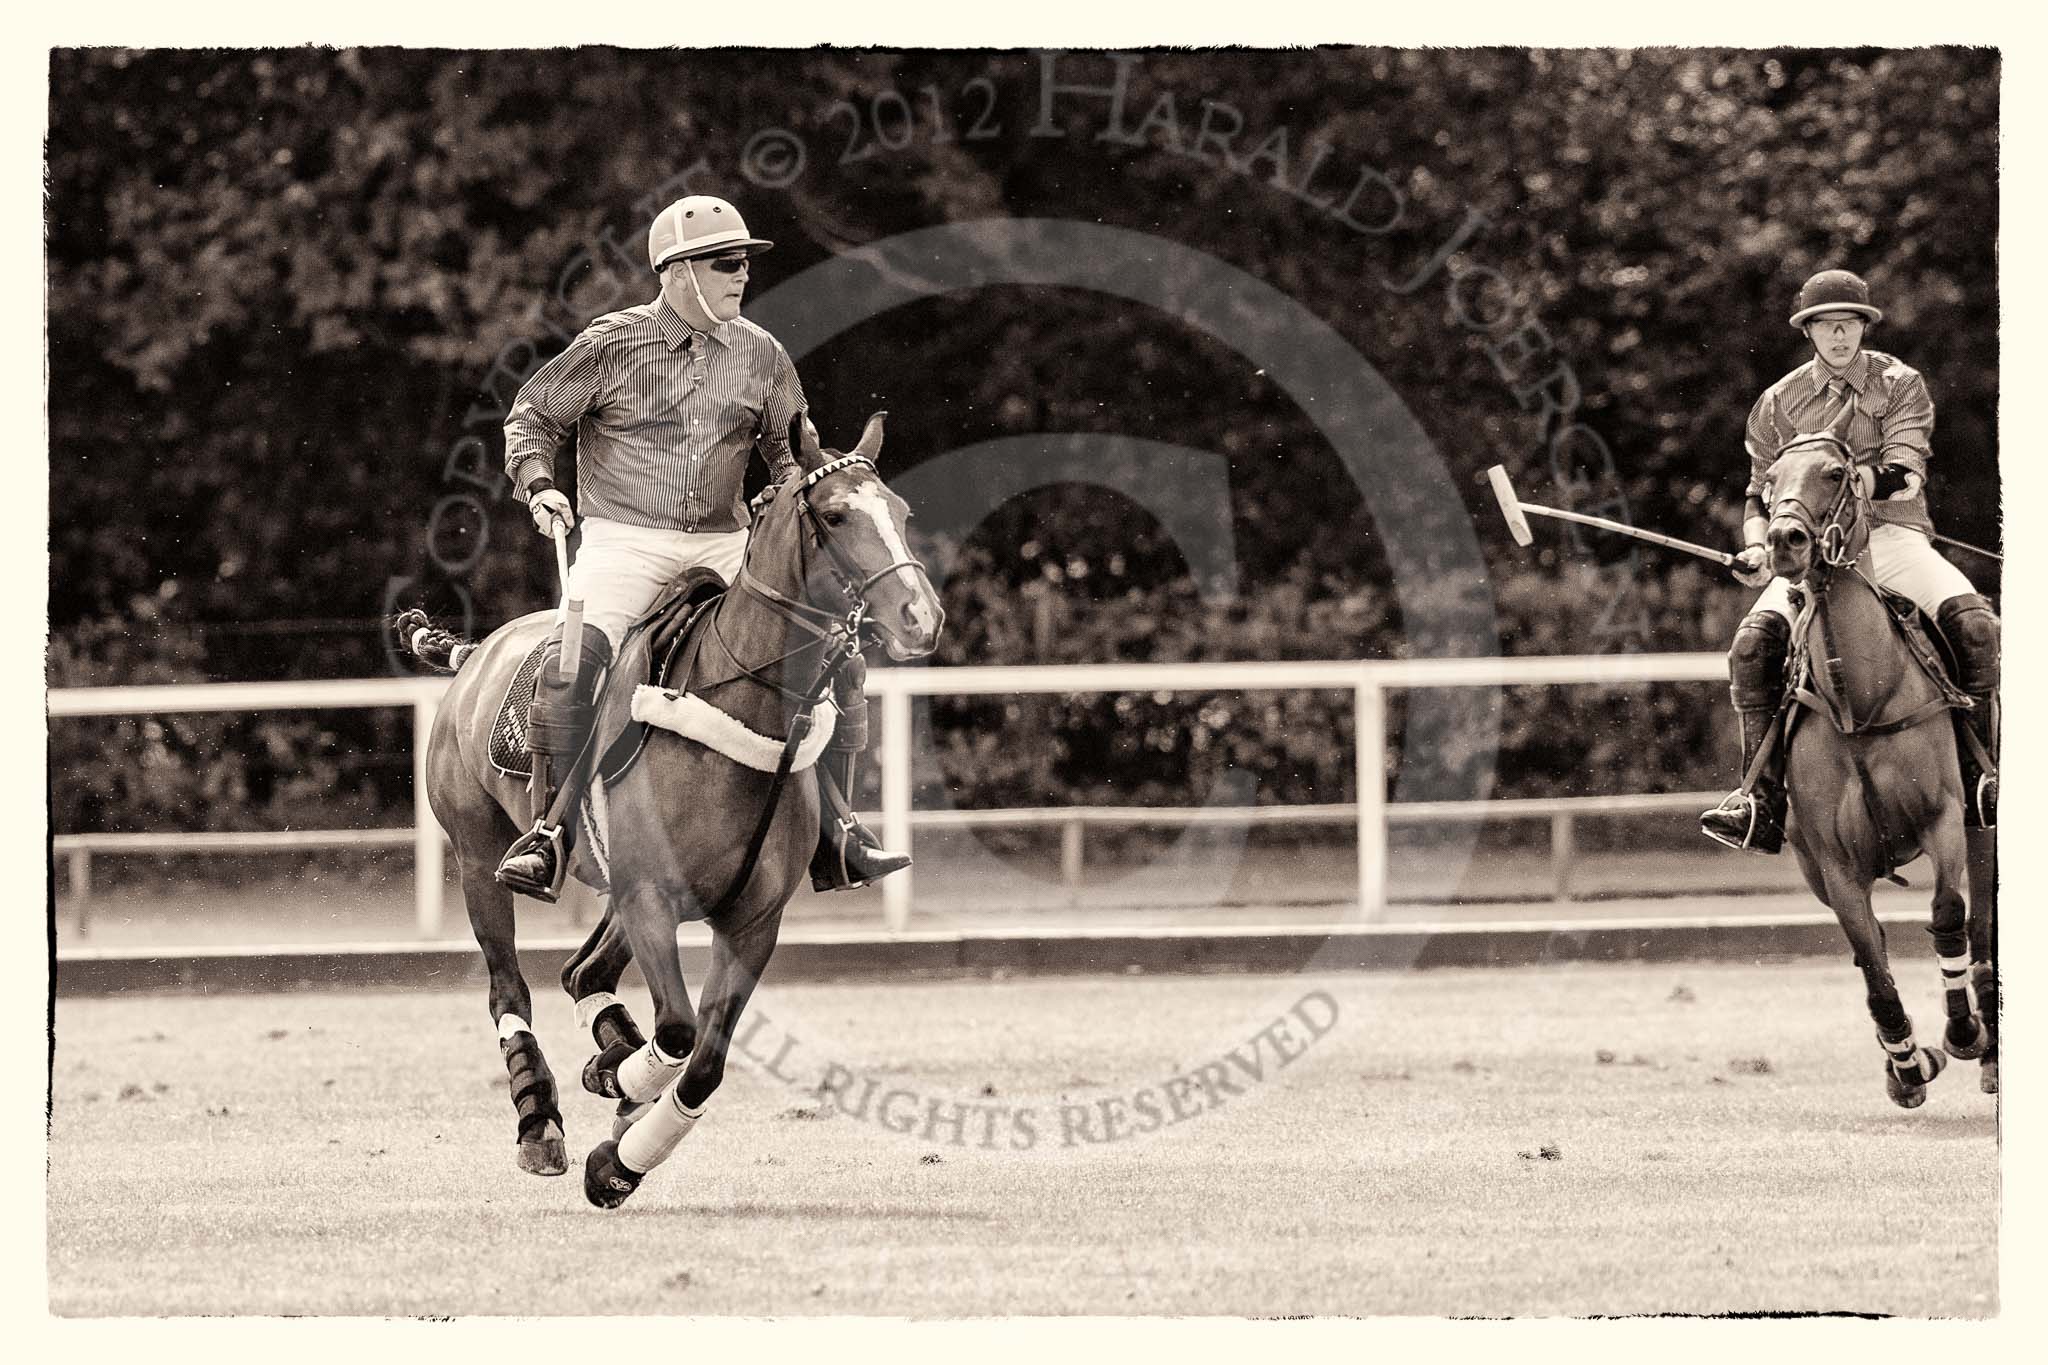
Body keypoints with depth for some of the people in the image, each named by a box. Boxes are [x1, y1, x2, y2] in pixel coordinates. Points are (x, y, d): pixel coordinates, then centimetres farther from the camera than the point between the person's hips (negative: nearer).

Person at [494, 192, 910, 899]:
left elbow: (791, 449, 22)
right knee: (573, 658, -30)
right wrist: (538, 485, -11)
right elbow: (532, 416, 6)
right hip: (624, 542, -4)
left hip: (724, 548, 4)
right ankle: (550, 836, -24)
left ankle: (832, 838, 4)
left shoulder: (760, 356, 8)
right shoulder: (612, 344, -3)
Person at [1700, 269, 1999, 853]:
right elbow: (1761, 494, 21)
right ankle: (1762, 801, -23)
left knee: (1973, 623, -29)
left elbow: (1903, 472, -6)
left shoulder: (1900, 384, 8)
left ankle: (1977, 779, -21)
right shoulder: (1779, 404, 15)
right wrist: (1757, 549, -1)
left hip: (1894, 537, -1)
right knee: (1753, 642, -26)